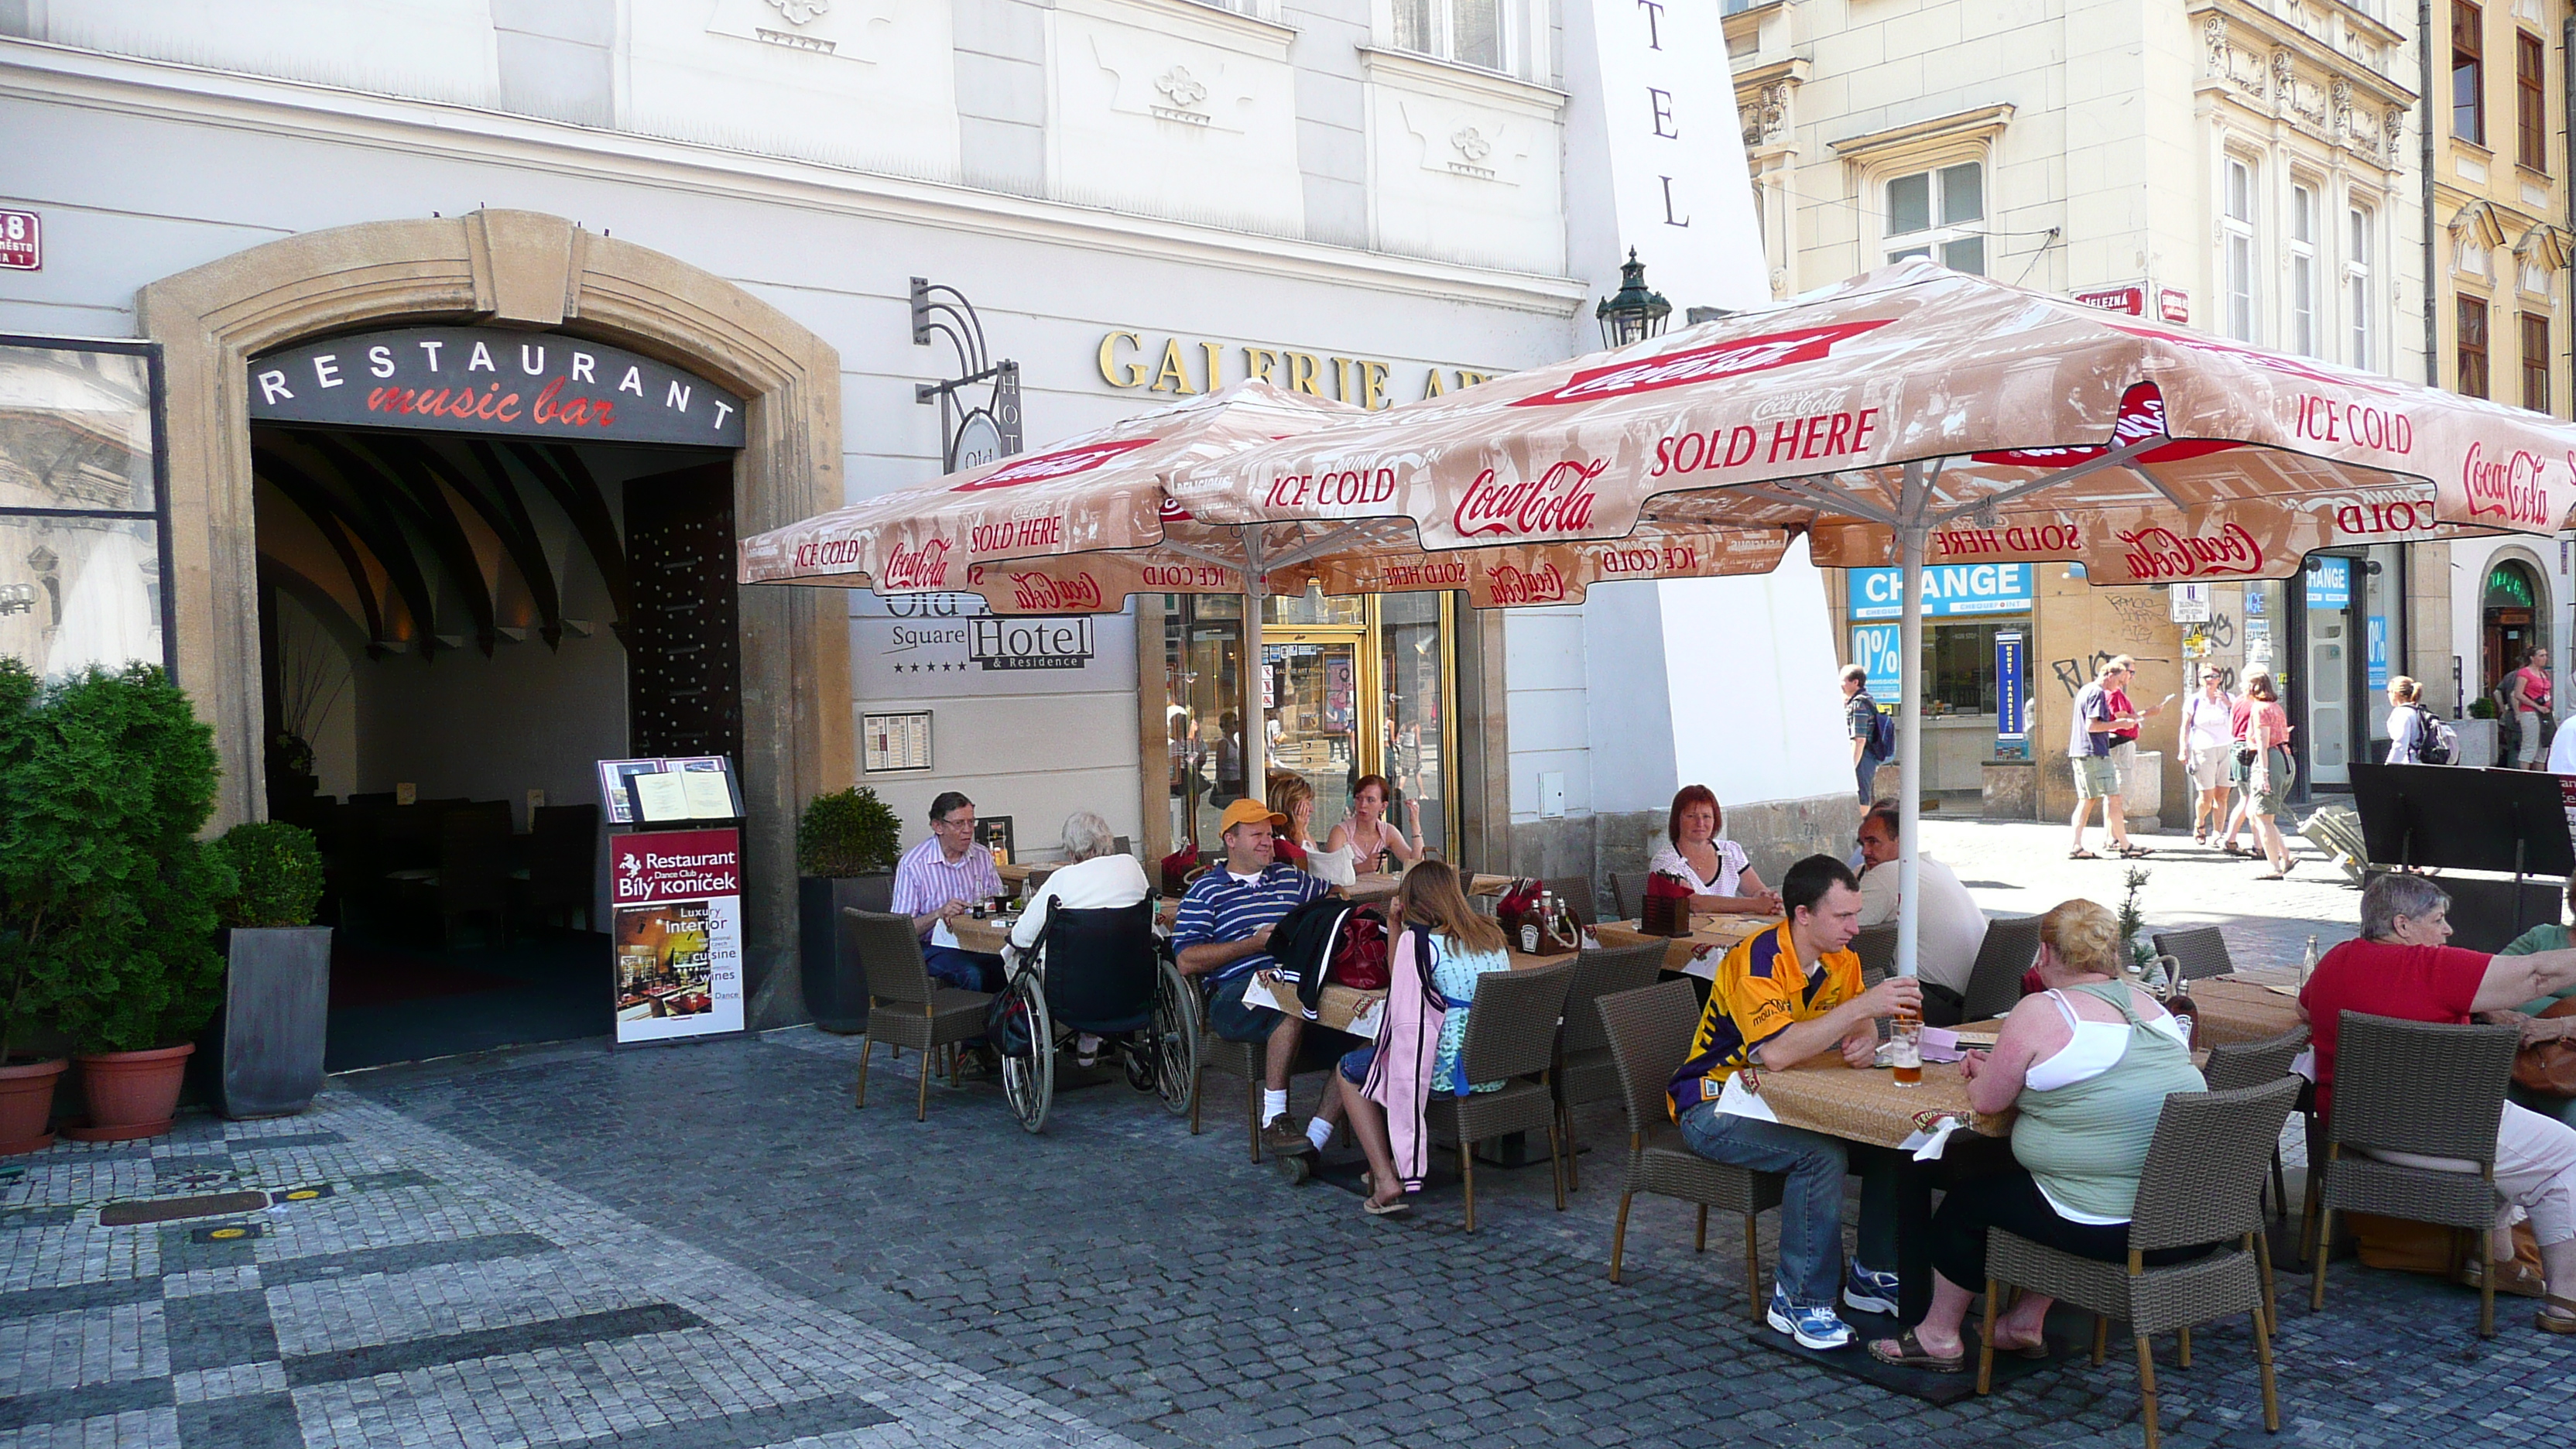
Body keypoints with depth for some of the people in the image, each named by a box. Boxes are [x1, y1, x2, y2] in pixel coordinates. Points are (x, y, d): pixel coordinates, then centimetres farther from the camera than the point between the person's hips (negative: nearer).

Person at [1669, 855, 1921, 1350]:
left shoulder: (1840, 957, 0)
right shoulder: (1757, 960, -25)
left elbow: (1862, 1027, 13)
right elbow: (1776, 1053, -38)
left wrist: (1865, 1042, -13)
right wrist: (1862, 1005, -38)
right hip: (1716, 1104, -8)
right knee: (1822, 1152, -30)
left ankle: (1873, 1273, 7)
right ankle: (1801, 1300, -17)